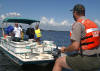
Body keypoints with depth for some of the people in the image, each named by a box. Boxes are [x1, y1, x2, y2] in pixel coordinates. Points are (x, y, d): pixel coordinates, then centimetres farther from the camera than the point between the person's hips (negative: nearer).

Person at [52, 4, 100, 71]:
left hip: (85, 60, -8)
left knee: (58, 62, 7)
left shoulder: (78, 24, -13)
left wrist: (65, 49, -2)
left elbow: (75, 46, -22)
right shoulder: (94, 24, 11)